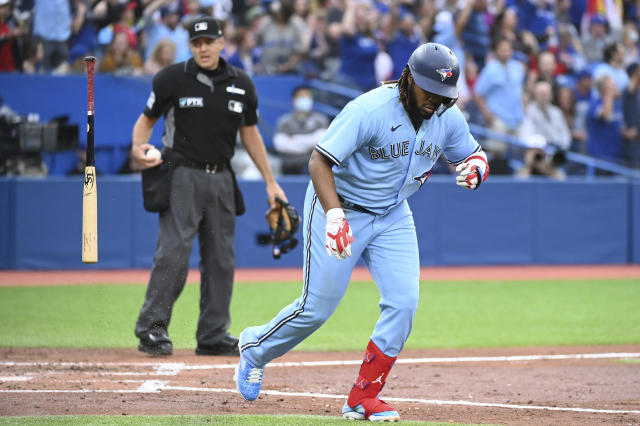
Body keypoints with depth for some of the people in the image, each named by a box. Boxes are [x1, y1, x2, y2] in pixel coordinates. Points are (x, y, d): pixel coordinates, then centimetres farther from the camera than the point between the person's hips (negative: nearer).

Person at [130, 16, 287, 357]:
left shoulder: (241, 84, 7)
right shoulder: (172, 79, -4)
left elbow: (249, 134, 14)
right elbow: (147, 118, 3)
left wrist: (270, 182, 12)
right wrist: (138, 147, -18)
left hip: (221, 179, 4)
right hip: (182, 177, -4)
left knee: (220, 258, 6)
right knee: (173, 252, -13)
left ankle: (213, 336, 12)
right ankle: (151, 329, -7)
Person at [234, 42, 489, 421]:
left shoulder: (448, 118, -8)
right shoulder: (368, 111, -28)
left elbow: (473, 153, 7)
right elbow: (320, 161, -29)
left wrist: (475, 167, -20)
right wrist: (334, 215, -43)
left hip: (392, 217, 6)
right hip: (340, 206, -5)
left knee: (404, 301, -10)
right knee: (318, 307, -3)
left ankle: (363, 399, -1)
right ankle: (256, 348, 28)